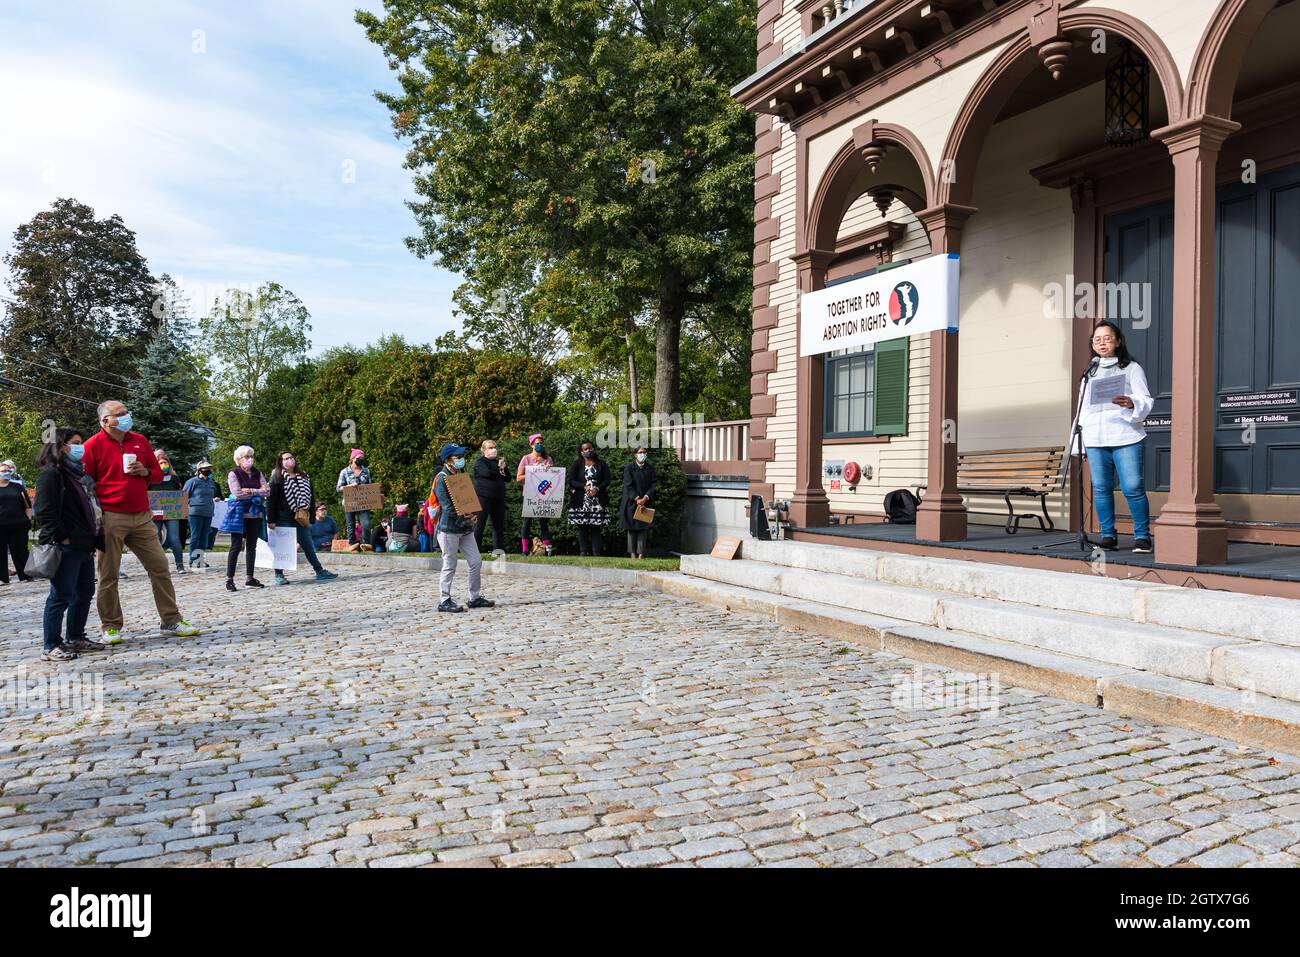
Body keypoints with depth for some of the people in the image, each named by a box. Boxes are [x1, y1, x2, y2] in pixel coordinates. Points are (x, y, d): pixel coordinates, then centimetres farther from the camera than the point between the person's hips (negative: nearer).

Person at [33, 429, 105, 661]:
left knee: (85, 593, 14)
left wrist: (90, 537, 15)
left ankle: (75, 638, 25)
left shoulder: (75, 473, 19)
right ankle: (51, 647, 3)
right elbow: (45, 511, -18)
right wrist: (62, 538, -18)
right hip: (65, 547, -9)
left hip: (83, 546, 9)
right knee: (61, 596, -5)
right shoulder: (51, 473, -9)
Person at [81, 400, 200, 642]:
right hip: (110, 519, -4)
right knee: (108, 575, 3)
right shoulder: (93, 445, -2)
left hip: (142, 517, 4)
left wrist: (145, 472, -2)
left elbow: (158, 474, 20)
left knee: (160, 567, 3)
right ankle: (110, 627, 15)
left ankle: (171, 622, 10)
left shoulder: (140, 441, 12)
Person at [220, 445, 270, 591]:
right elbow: (237, 494, -14)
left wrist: (251, 491, -12)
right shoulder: (234, 474, -2)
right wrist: (258, 492, -7)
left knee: (252, 546, 7)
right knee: (236, 546, -5)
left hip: (255, 514, 5)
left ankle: (249, 578, 13)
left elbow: (267, 491, 2)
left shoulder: (257, 473, 13)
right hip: (239, 514, -5)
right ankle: (229, 579, 0)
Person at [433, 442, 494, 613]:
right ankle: (445, 601, 8)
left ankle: (475, 598, 15)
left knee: (476, 562, 5)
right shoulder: (441, 478, -10)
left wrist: (473, 516, -1)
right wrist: (465, 518, -18)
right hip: (449, 528, -8)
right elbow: (446, 506, -17)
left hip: (466, 528, 8)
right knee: (449, 566, -2)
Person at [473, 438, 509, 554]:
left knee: (499, 524, 4)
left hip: (498, 497, 6)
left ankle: (498, 549, 9)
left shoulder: (498, 461, 22)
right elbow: (487, 473, -18)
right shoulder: (480, 462, 1)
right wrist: (499, 469, -1)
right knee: (479, 524, -6)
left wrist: (503, 468, -3)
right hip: (483, 496, -6)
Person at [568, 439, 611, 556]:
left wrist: (597, 489, -12)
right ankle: (583, 552, 0)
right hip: (581, 501, 0)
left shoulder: (601, 464, 11)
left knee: (596, 527, -4)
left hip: (598, 501, 0)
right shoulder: (576, 464, 9)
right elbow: (571, 481, 1)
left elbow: (607, 480, 4)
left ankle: (596, 553, -4)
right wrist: (584, 487, -14)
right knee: (582, 527, -3)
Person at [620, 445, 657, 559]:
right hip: (631, 502, -2)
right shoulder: (629, 467, 0)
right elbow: (628, 485, -7)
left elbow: (653, 486, 3)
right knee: (632, 528, 1)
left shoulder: (650, 468, 8)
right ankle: (632, 553, 5)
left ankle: (641, 553, 0)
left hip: (646, 502, 2)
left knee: (644, 528, -1)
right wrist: (637, 499, -15)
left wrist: (645, 498, -11)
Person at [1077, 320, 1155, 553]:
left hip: (1126, 437, -4)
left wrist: (1132, 404, -22)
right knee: (1101, 489, 2)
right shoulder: (1089, 373, 23)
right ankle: (1108, 536, 9)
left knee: (1133, 488, -10)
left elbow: (1146, 401, 1)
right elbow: (1083, 409, 21)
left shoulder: (1131, 368, 10)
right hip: (1095, 440, 4)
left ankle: (1142, 536, -2)